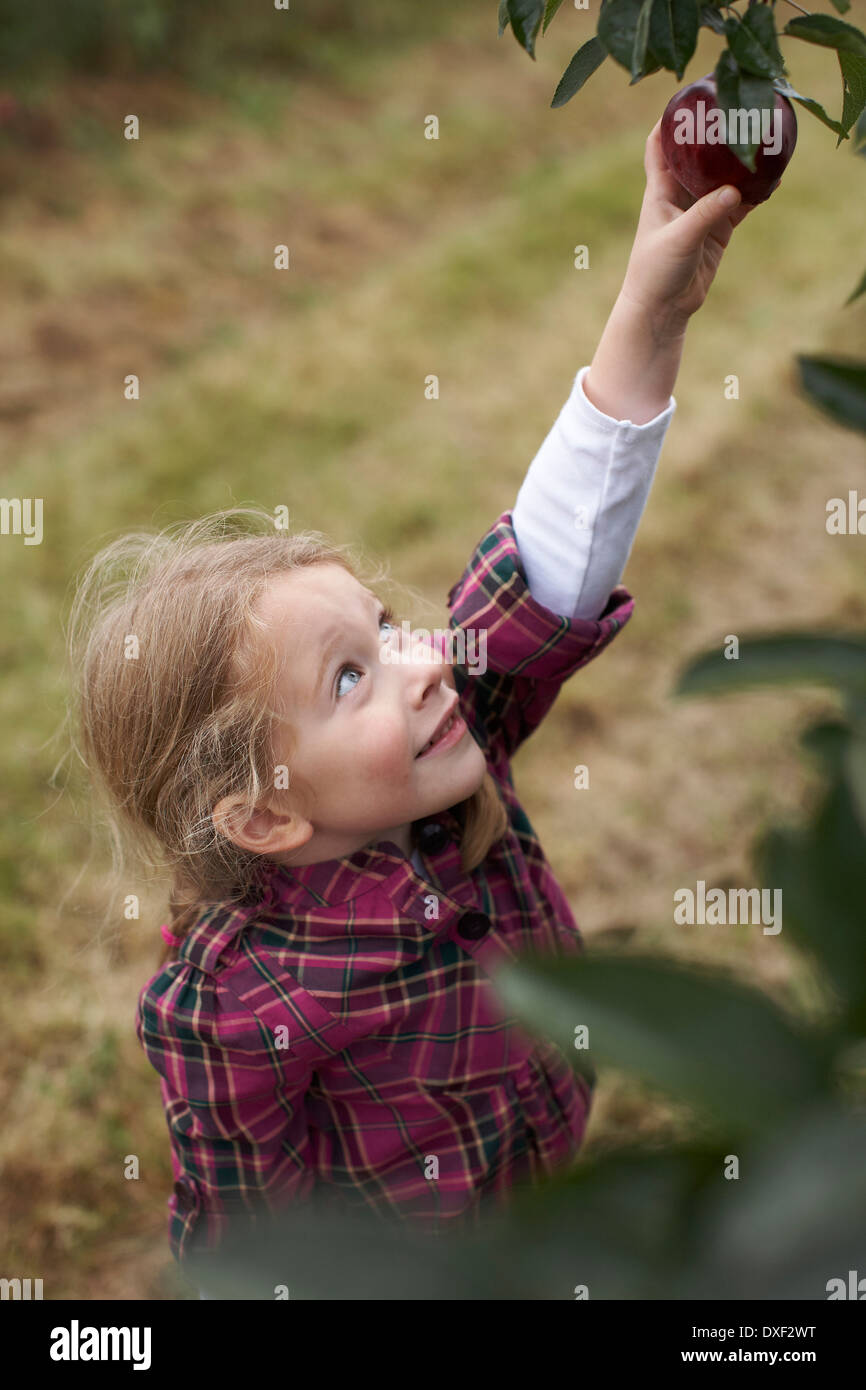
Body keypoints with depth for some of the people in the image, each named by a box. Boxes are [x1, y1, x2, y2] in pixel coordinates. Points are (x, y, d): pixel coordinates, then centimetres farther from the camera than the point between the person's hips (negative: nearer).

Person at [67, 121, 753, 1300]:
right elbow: (244, 1246, -23)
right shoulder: (236, 1012, -36)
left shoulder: (460, 730, -22)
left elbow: (552, 570, -29)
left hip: (541, 1195, 6)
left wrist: (651, 318, -38)